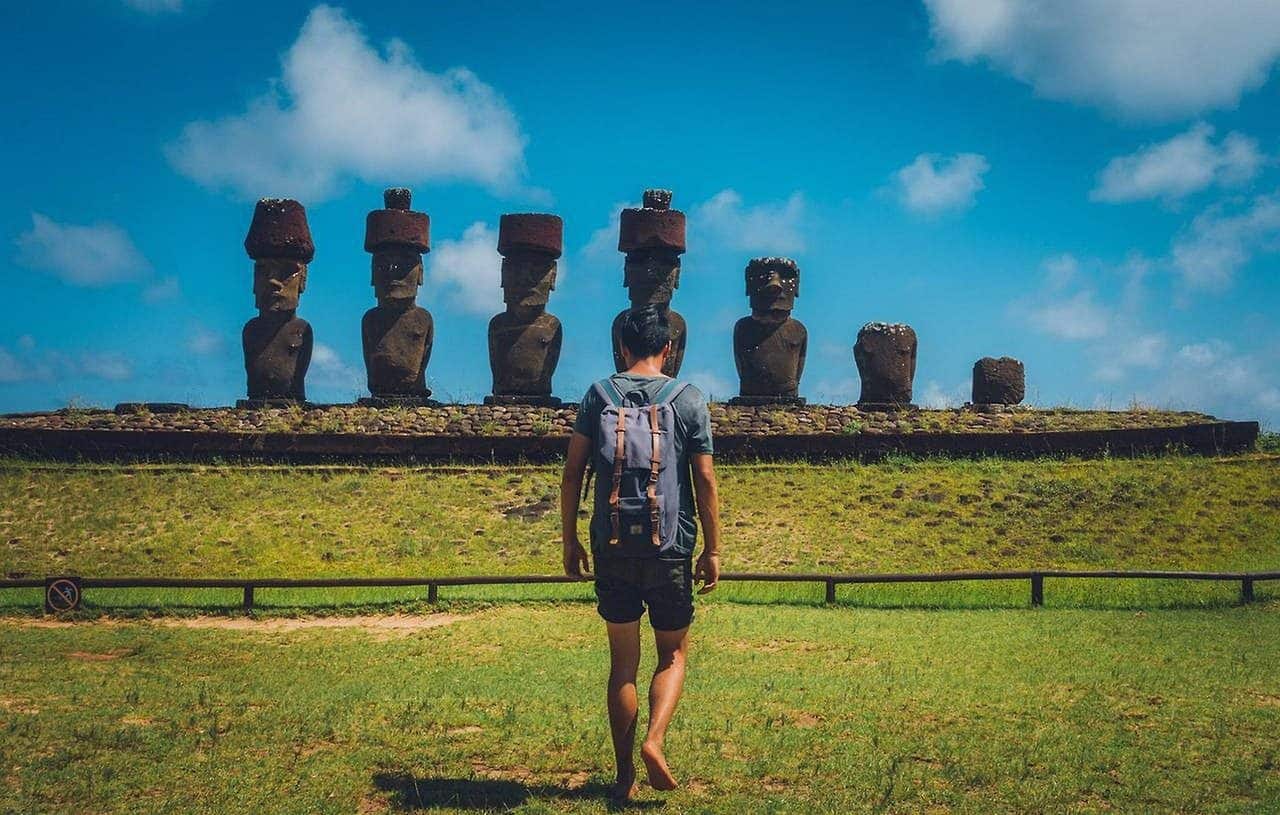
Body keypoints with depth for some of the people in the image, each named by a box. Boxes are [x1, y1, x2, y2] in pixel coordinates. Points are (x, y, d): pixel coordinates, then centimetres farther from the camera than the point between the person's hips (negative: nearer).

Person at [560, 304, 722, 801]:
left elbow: (572, 473, 1)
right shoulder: (689, 401, -1)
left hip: (611, 548, 2)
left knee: (622, 661, 11)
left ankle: (624, 775, 12)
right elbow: (705, 481, -3)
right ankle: (654, 740, -11)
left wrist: (569, 540, 9)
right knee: (673, 655, 13)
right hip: (670, 549, -2)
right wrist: (713, 549, 4)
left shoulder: (598, 397, 3)